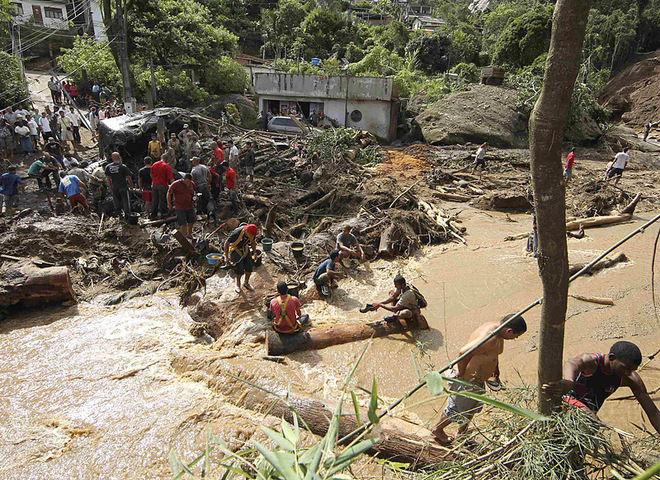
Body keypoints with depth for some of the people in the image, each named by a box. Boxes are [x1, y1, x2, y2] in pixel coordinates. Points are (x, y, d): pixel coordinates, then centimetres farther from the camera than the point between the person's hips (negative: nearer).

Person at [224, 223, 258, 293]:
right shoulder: (236, 233, -36)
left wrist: (255, 253, 2)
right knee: (239, 267, -18)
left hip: (245, 249, 5)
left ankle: (246, 283, 15)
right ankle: (238, 284, 6)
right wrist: (227, 257, -19)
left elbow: (253, 242, 5)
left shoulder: (252, 233, -19)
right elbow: (226, 243, -23)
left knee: (250, 265, -7)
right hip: (235, 249, -5)